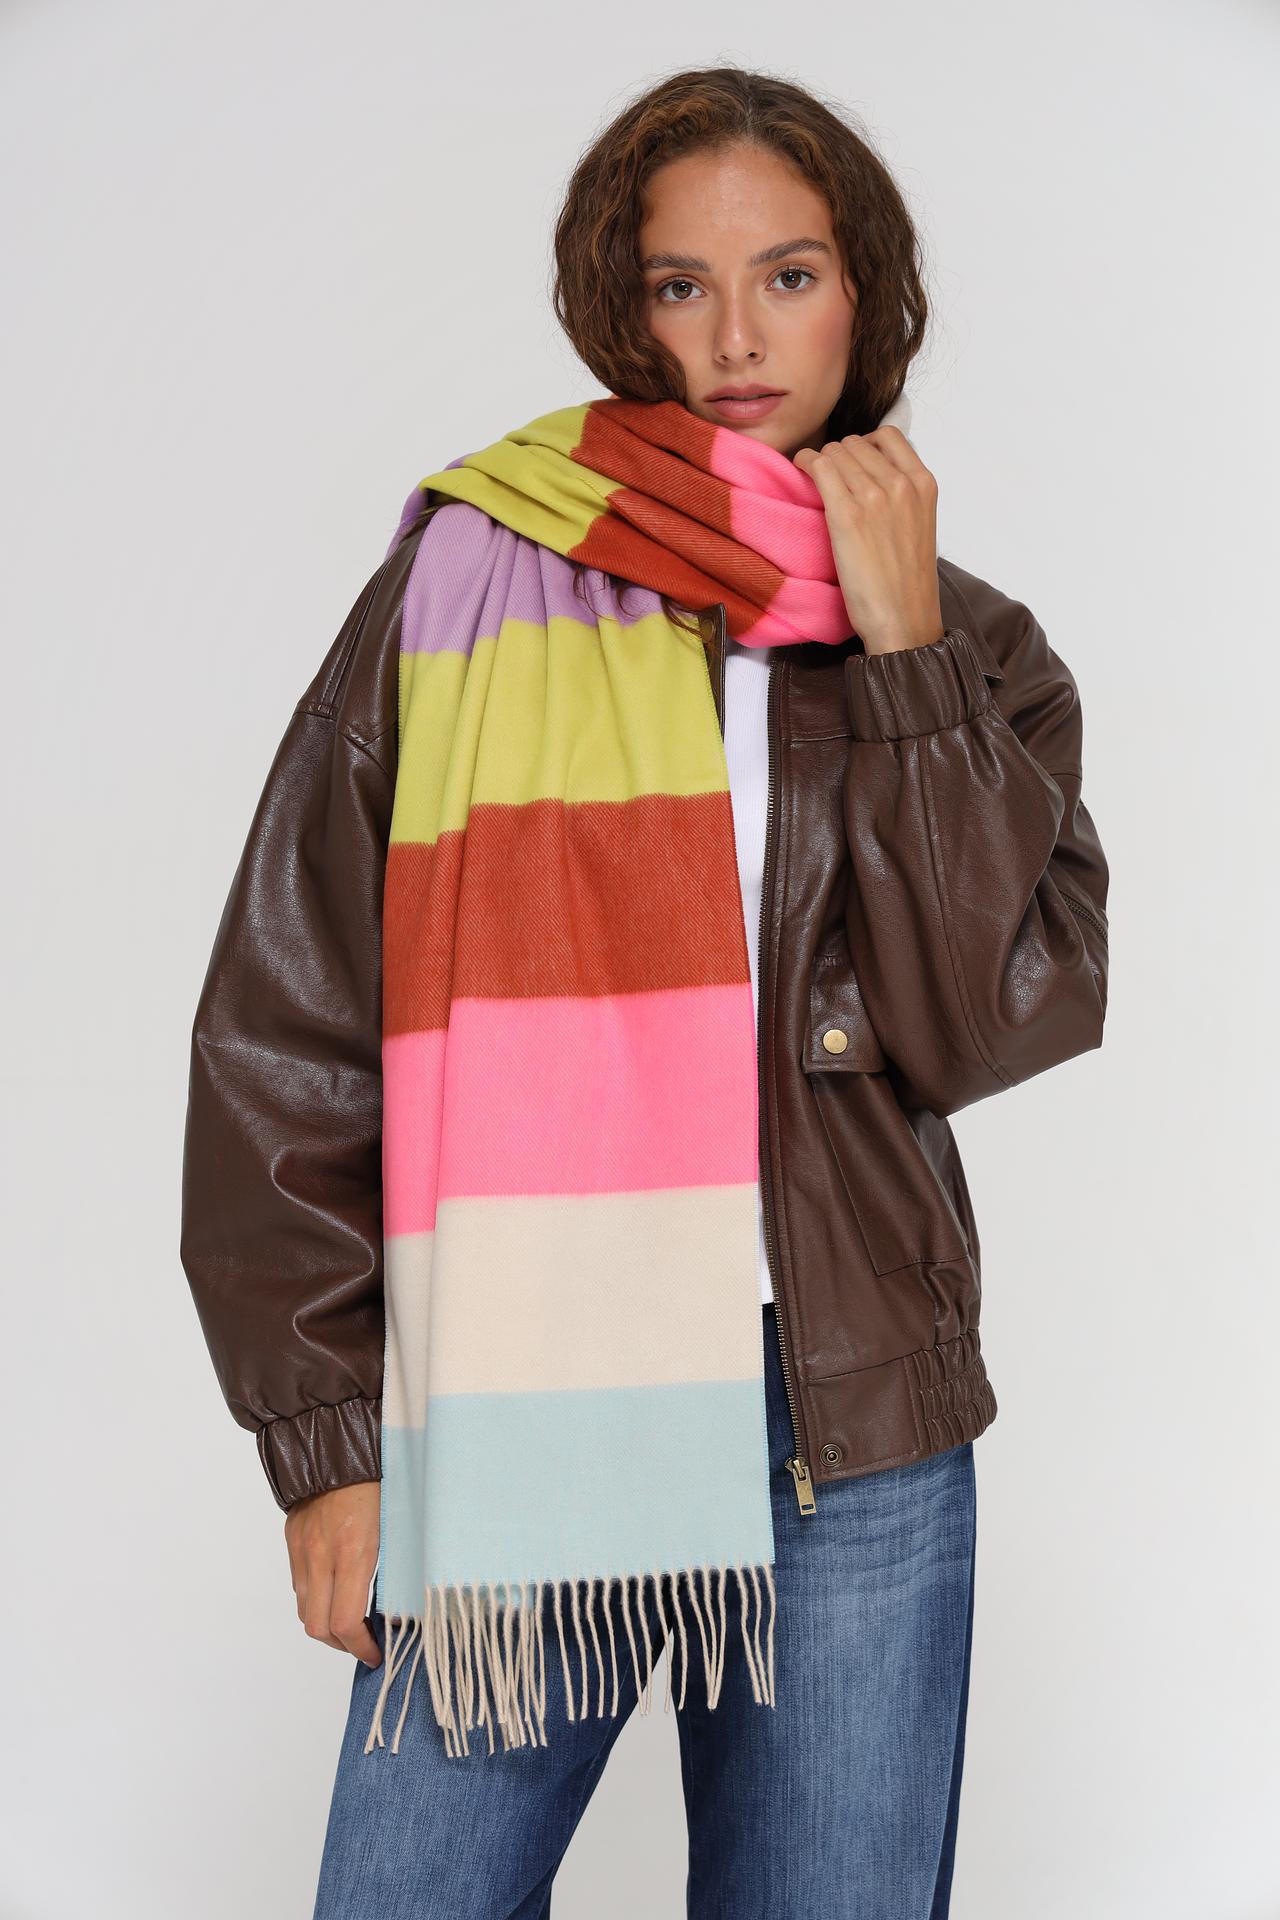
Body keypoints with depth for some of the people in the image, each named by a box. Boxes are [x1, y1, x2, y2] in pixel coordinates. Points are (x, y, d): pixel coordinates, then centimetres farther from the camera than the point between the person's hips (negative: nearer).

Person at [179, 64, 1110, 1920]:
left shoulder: (973, 654, 8)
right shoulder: (477, 575, -1)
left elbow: (986, 1018, -7)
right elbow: (289, 1020, -1)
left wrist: (901, 651, -8)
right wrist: (329, 1429, -3)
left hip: (852, 1440, 2)